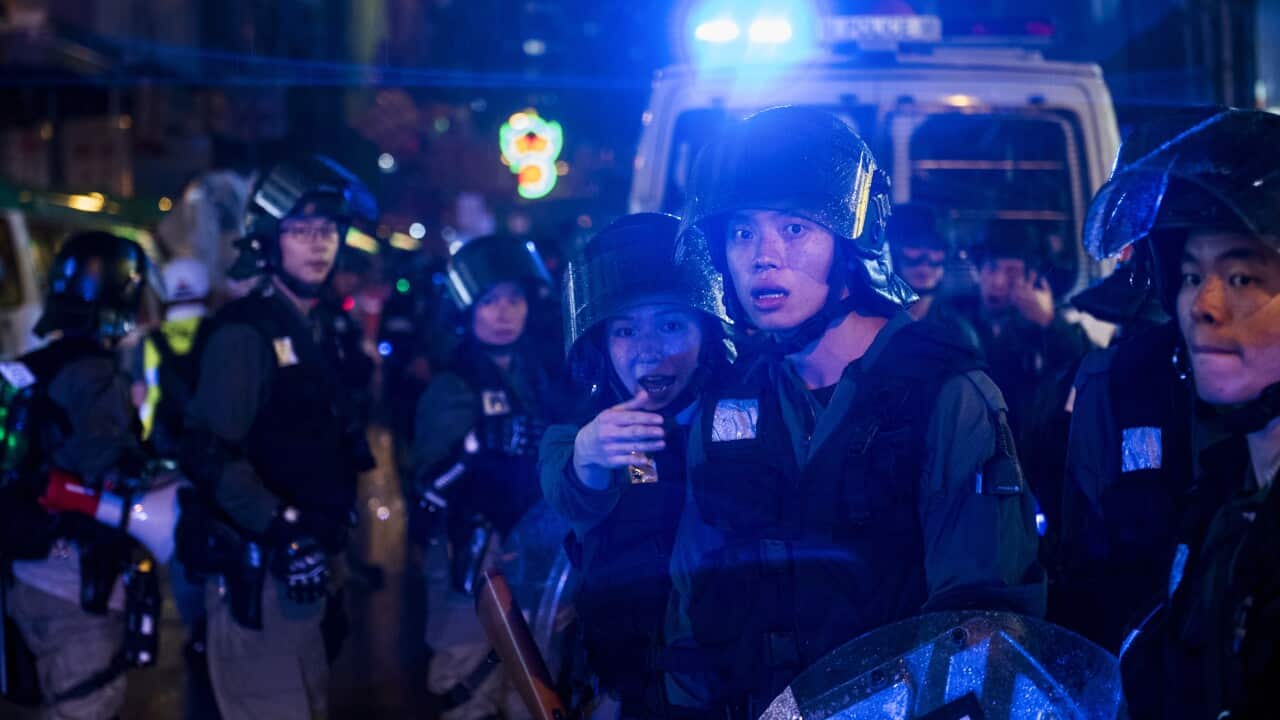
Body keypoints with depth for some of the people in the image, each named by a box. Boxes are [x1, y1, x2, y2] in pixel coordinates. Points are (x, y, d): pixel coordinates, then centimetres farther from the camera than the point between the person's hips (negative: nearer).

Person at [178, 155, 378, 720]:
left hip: (307, 566, 9)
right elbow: (210, 452, -24)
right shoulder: (245, 333, -13)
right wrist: (280, 529, -31)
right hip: (257, 571, -9)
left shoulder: (320, 332, 15)